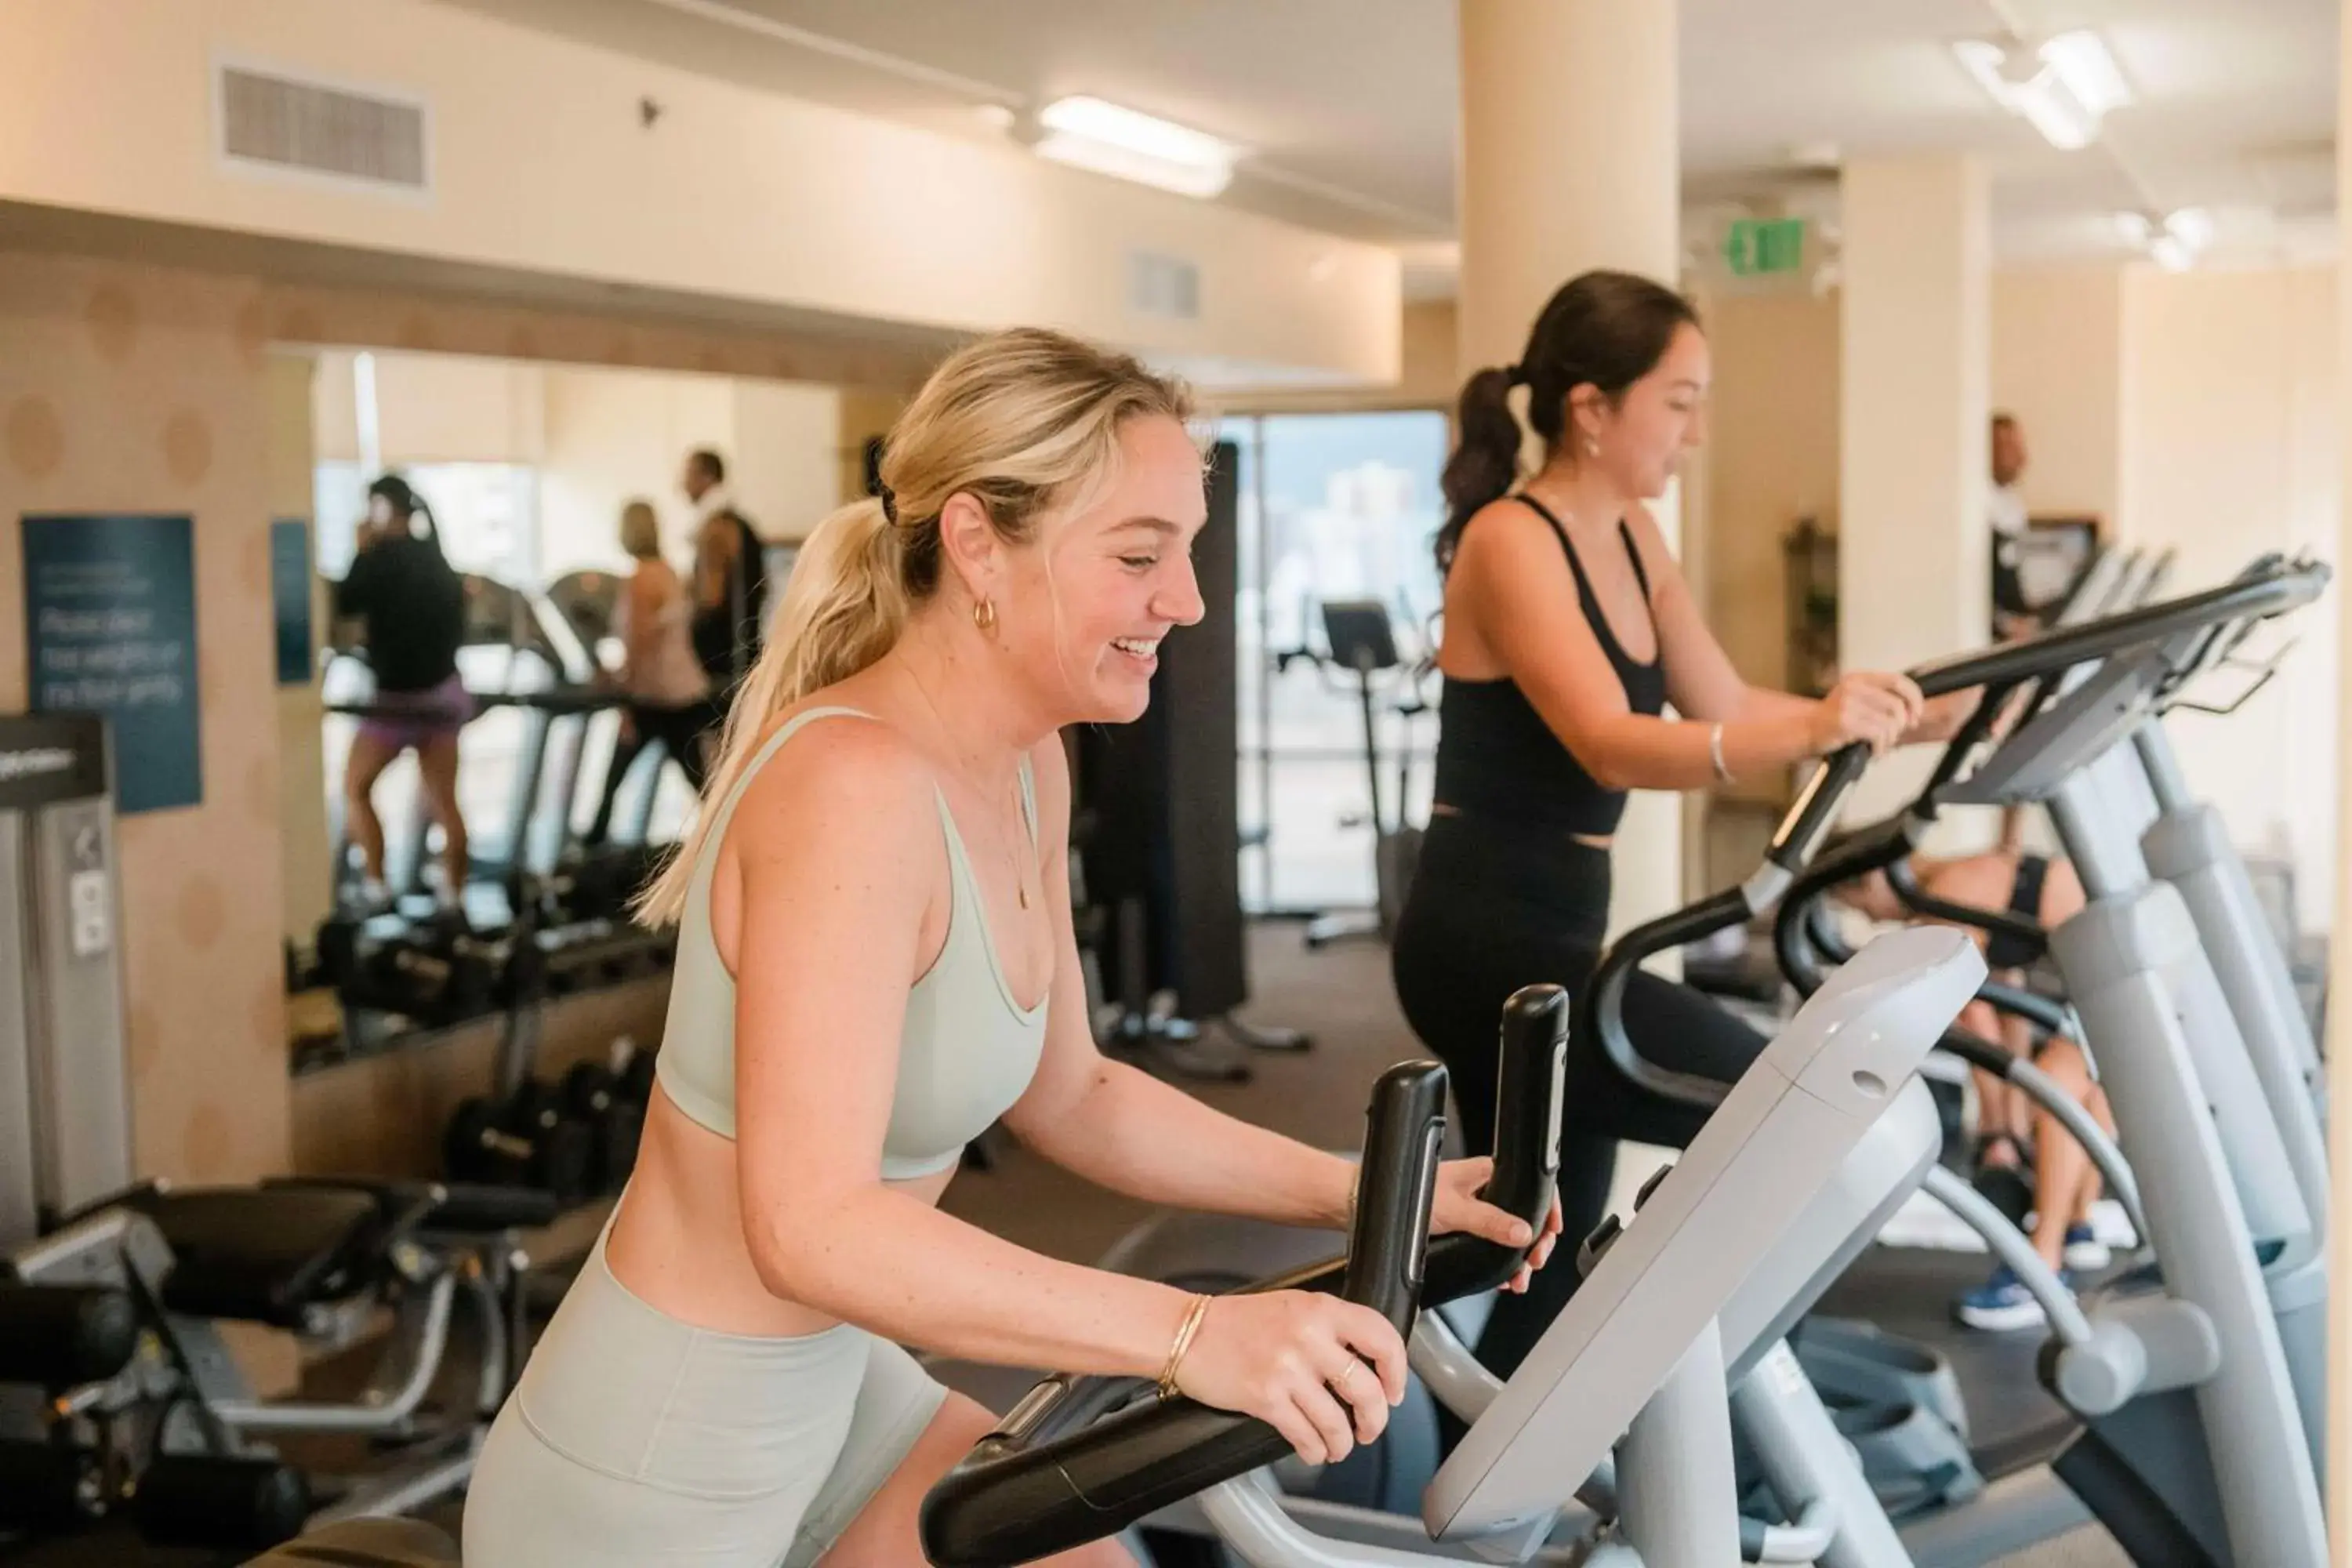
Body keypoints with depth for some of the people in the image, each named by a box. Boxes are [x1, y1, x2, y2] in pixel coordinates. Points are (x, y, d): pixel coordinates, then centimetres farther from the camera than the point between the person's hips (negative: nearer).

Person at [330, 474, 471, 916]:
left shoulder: (380, 559, -12)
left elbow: (344, 605, -2)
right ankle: (454, 897, 8)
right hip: (444, 693, 6)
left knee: (355, 788, 11)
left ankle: (374, 887, 6)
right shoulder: (438, 562, 9)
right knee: (444, 801, 8)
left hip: (398, 698, -6)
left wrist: (361, 551, 5)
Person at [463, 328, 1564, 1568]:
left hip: (830, 1398, 8)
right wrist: (1191, 1336, -38)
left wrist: (1355, 1192, 4)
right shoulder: (856, 781, -27)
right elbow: (813, 1227, -33)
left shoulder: (1028, 771, 1)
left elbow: (1063, 1094, 11)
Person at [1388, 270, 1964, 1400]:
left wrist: (1919, 719, 2)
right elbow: (1614, 747, -30)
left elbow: (1726, 706, 13)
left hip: (1546, 936, 10)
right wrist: (1810, 734, -45)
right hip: (1482, 942, -10)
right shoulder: (1510, 541, -16)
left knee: (1553, 1271, 14)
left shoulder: (1630, 539, 11)